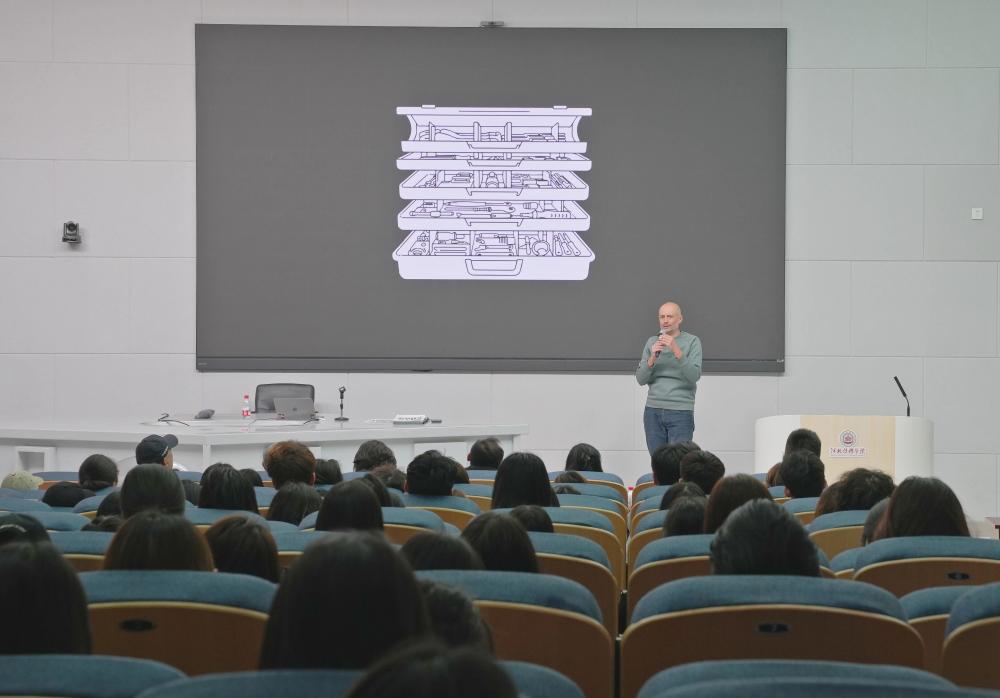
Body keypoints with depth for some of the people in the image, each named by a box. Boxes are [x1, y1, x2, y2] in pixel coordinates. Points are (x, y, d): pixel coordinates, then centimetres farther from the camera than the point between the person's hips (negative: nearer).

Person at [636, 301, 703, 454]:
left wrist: (676, 351, -20)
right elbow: (641, 379, 6)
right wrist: (652, 358, -10)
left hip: (681, 412, -3)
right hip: (653, 411, 3)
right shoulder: (651, 342, 11)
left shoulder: (692, 342, 1)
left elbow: (694, 376, -11)